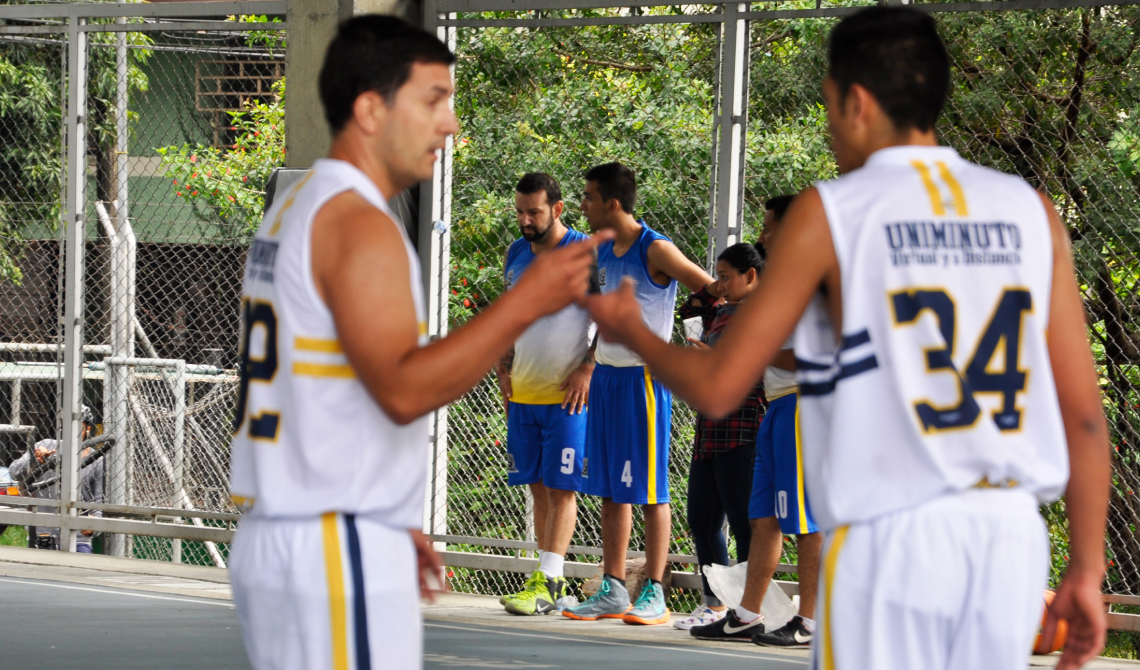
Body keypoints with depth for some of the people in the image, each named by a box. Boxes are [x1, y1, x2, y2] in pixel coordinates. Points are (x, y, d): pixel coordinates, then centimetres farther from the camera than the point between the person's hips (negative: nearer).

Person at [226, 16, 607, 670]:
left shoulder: (298, 209, 16)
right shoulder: (359, 225, -15)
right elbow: (402, 390, -25)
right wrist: (526, 302, -25)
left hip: (273, 538, 10)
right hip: (336, 550, -10)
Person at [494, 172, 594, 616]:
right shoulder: (517, 255, 11)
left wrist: (587, 368, -15)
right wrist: (504, 366, 12)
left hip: (568, 393, -6)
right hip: (523, 392, 7)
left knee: (560, 487, -7)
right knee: (539, 488, 7)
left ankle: (546, 583, -11)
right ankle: (552, 583, 12)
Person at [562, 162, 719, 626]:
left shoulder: (656, 250, -12)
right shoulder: (603, 252, 11)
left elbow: (711, 288, -9)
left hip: (644, 377, -8)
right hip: (606, 376, 8)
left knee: (649, 490, -4)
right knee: (610, 490, 8)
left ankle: (654, 593, 0)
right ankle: (612, 591, 11)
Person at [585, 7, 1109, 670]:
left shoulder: (829, 213, -3)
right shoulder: (1031, 211, 7)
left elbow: (719, 387, 1)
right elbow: (1084, 411, 5)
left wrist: (632, 332, 21)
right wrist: (1087, 569, 12)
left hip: (887, 540, -4)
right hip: (1012, 538, 4)